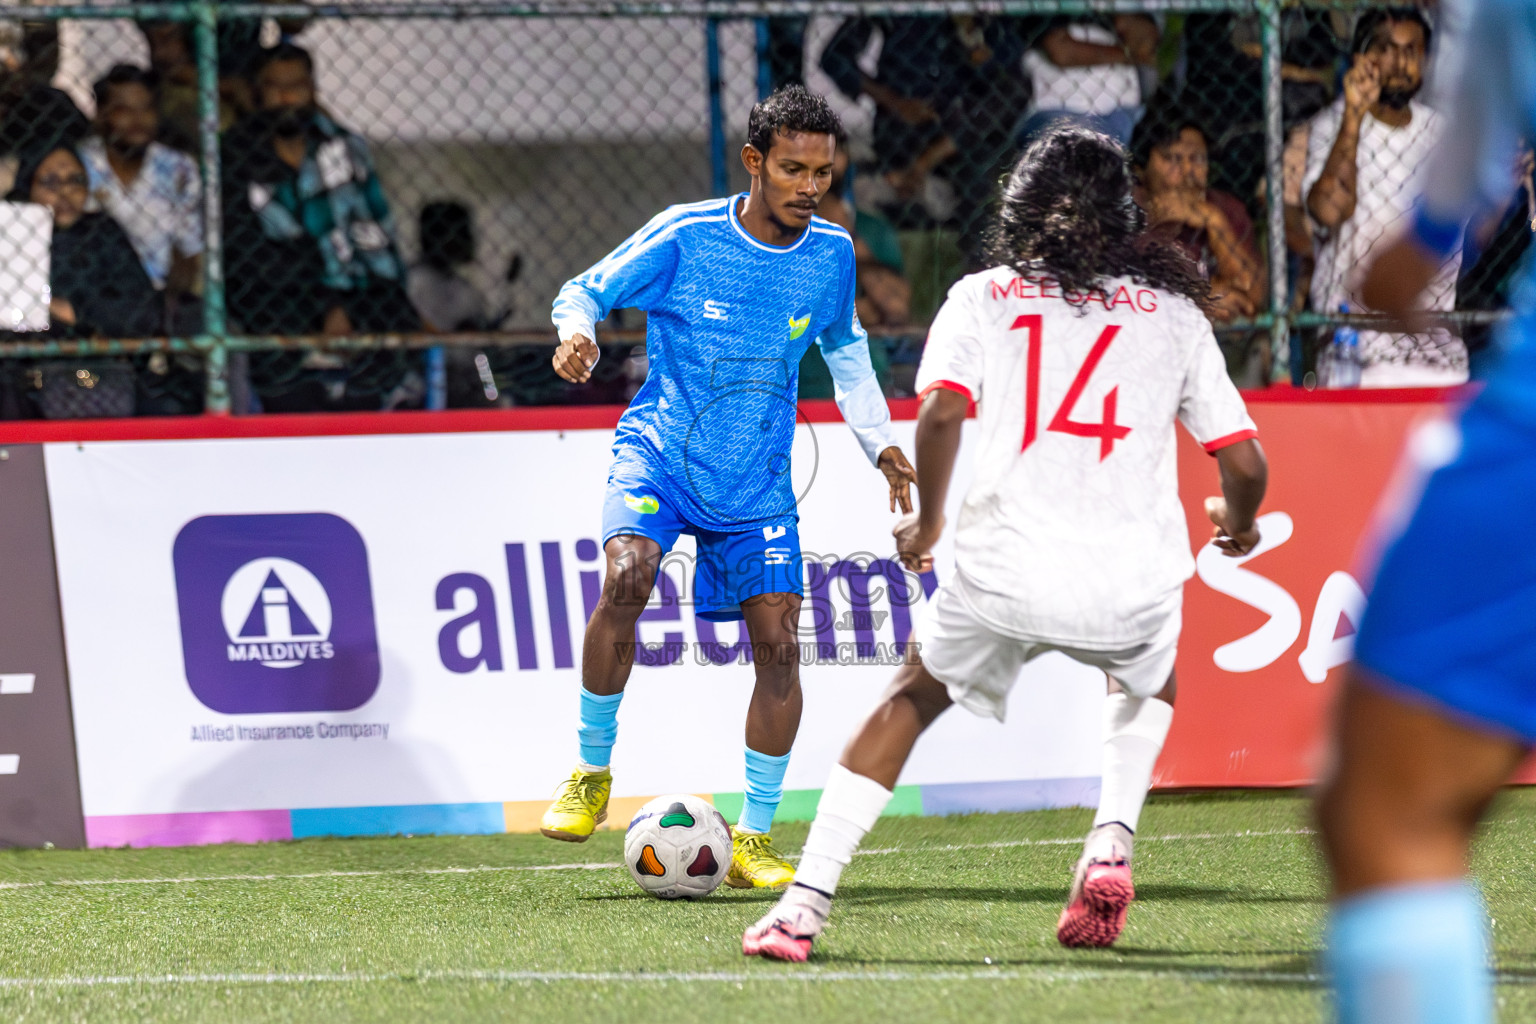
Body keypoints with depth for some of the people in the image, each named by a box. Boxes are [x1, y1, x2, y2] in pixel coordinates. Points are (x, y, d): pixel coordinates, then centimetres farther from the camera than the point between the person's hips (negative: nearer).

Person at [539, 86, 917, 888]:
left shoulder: (831, 254, 0)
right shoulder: (686, 236, -11)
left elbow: (845, 350, 19)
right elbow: (586, 290, -2)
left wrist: (880, 444, 12)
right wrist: (575, 331, -24)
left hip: (756, 481, 3)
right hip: (659, 452, -3)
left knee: (778, 640, -7)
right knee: (626, 577, -29)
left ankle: (754, 838, 6)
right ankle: (591, 772, -10)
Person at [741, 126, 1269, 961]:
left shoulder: (983, 298, 9)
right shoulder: (1173, 311, 12)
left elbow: (941, 413, -8)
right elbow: (1244, 463, 9)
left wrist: (926, 524, 7)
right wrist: (1237, 524, 31)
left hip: (1006, 575, -1)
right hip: (1134, 577, 1)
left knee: (910, 699, 22)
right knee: (1148, 680, 36)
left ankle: (806, 901, 10)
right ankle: (1111, 845, 14)